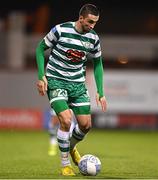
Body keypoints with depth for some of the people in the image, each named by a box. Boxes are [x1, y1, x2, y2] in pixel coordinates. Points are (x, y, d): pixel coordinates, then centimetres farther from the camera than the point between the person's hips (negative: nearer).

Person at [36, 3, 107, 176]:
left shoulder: (94, 38, -2)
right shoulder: (60, 30, -16)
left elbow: (97, 63, 11)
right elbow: (40, 48, -3)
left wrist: (100, 92, 6)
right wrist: (41, 76, -11)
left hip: (77, 83, 5)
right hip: (55, 81, -5)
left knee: (86, 125, 1)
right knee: (66, 120, -20)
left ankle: (71, 147, 35)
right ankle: (65, 164, -4)